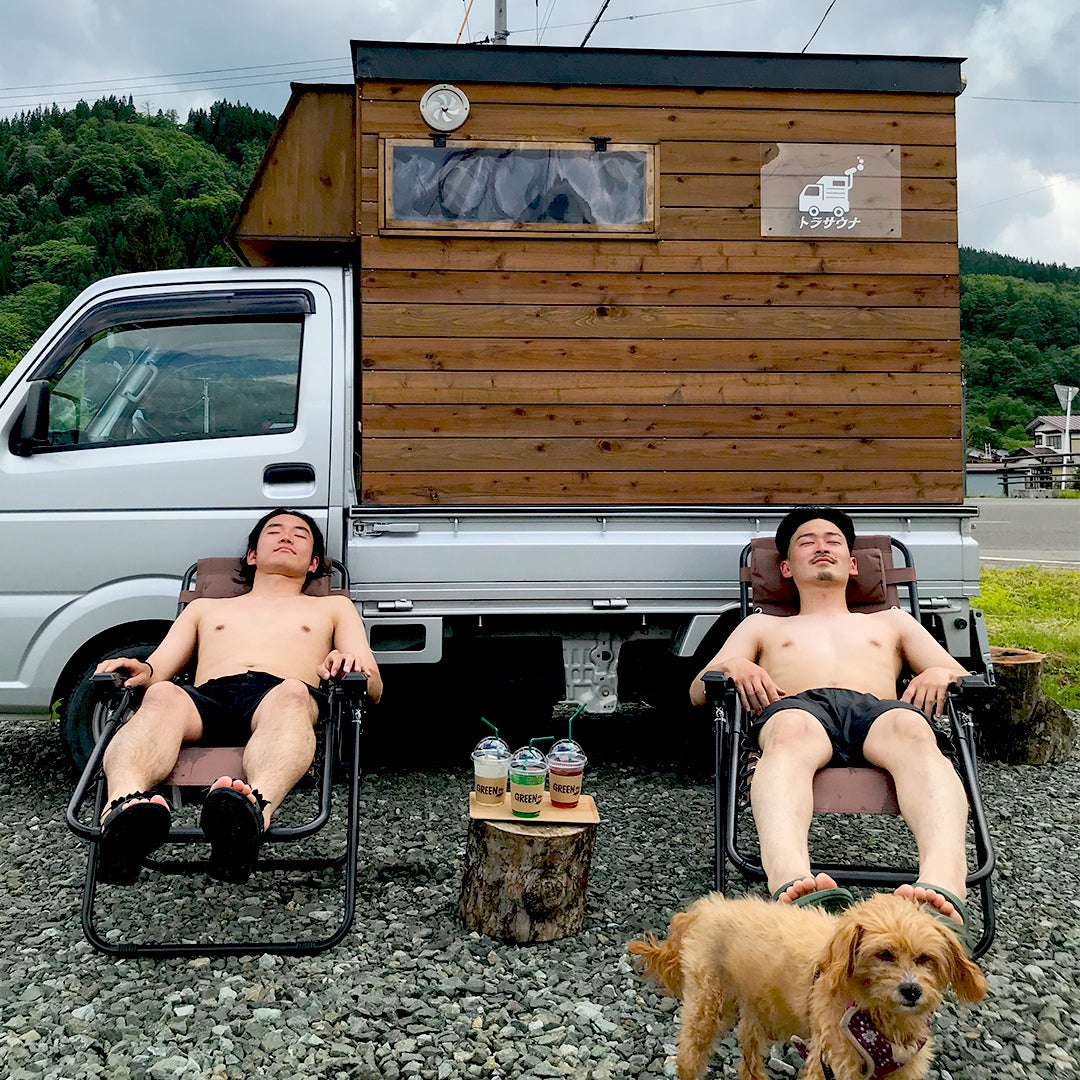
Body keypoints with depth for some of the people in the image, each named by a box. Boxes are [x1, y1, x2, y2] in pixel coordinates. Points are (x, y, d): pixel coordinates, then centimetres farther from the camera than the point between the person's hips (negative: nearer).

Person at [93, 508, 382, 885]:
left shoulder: (332, 607, 35)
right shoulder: (205, 607, 40)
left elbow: (373, 688, 20)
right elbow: (157, 670, 26)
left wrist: (354, 667, -5)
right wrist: (142, 671, 0)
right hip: (206, 699, 2)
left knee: (291, 694, -40)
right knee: (162, 696, -35)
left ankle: (256, 806, -70)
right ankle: (123, 806, -65)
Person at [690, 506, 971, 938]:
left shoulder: (891, 622, 41)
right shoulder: (762, 625, 38)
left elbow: (962, 676, 29)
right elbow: (697, 691, 25)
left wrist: (940, 673, 4)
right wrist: (733, 666, 1)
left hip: (878, 708, 1)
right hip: (798, 706, -1)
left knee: (913, 731, -39)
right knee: (790, 731, -41)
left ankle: (943, 887, -64)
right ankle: (792, 885, -68)